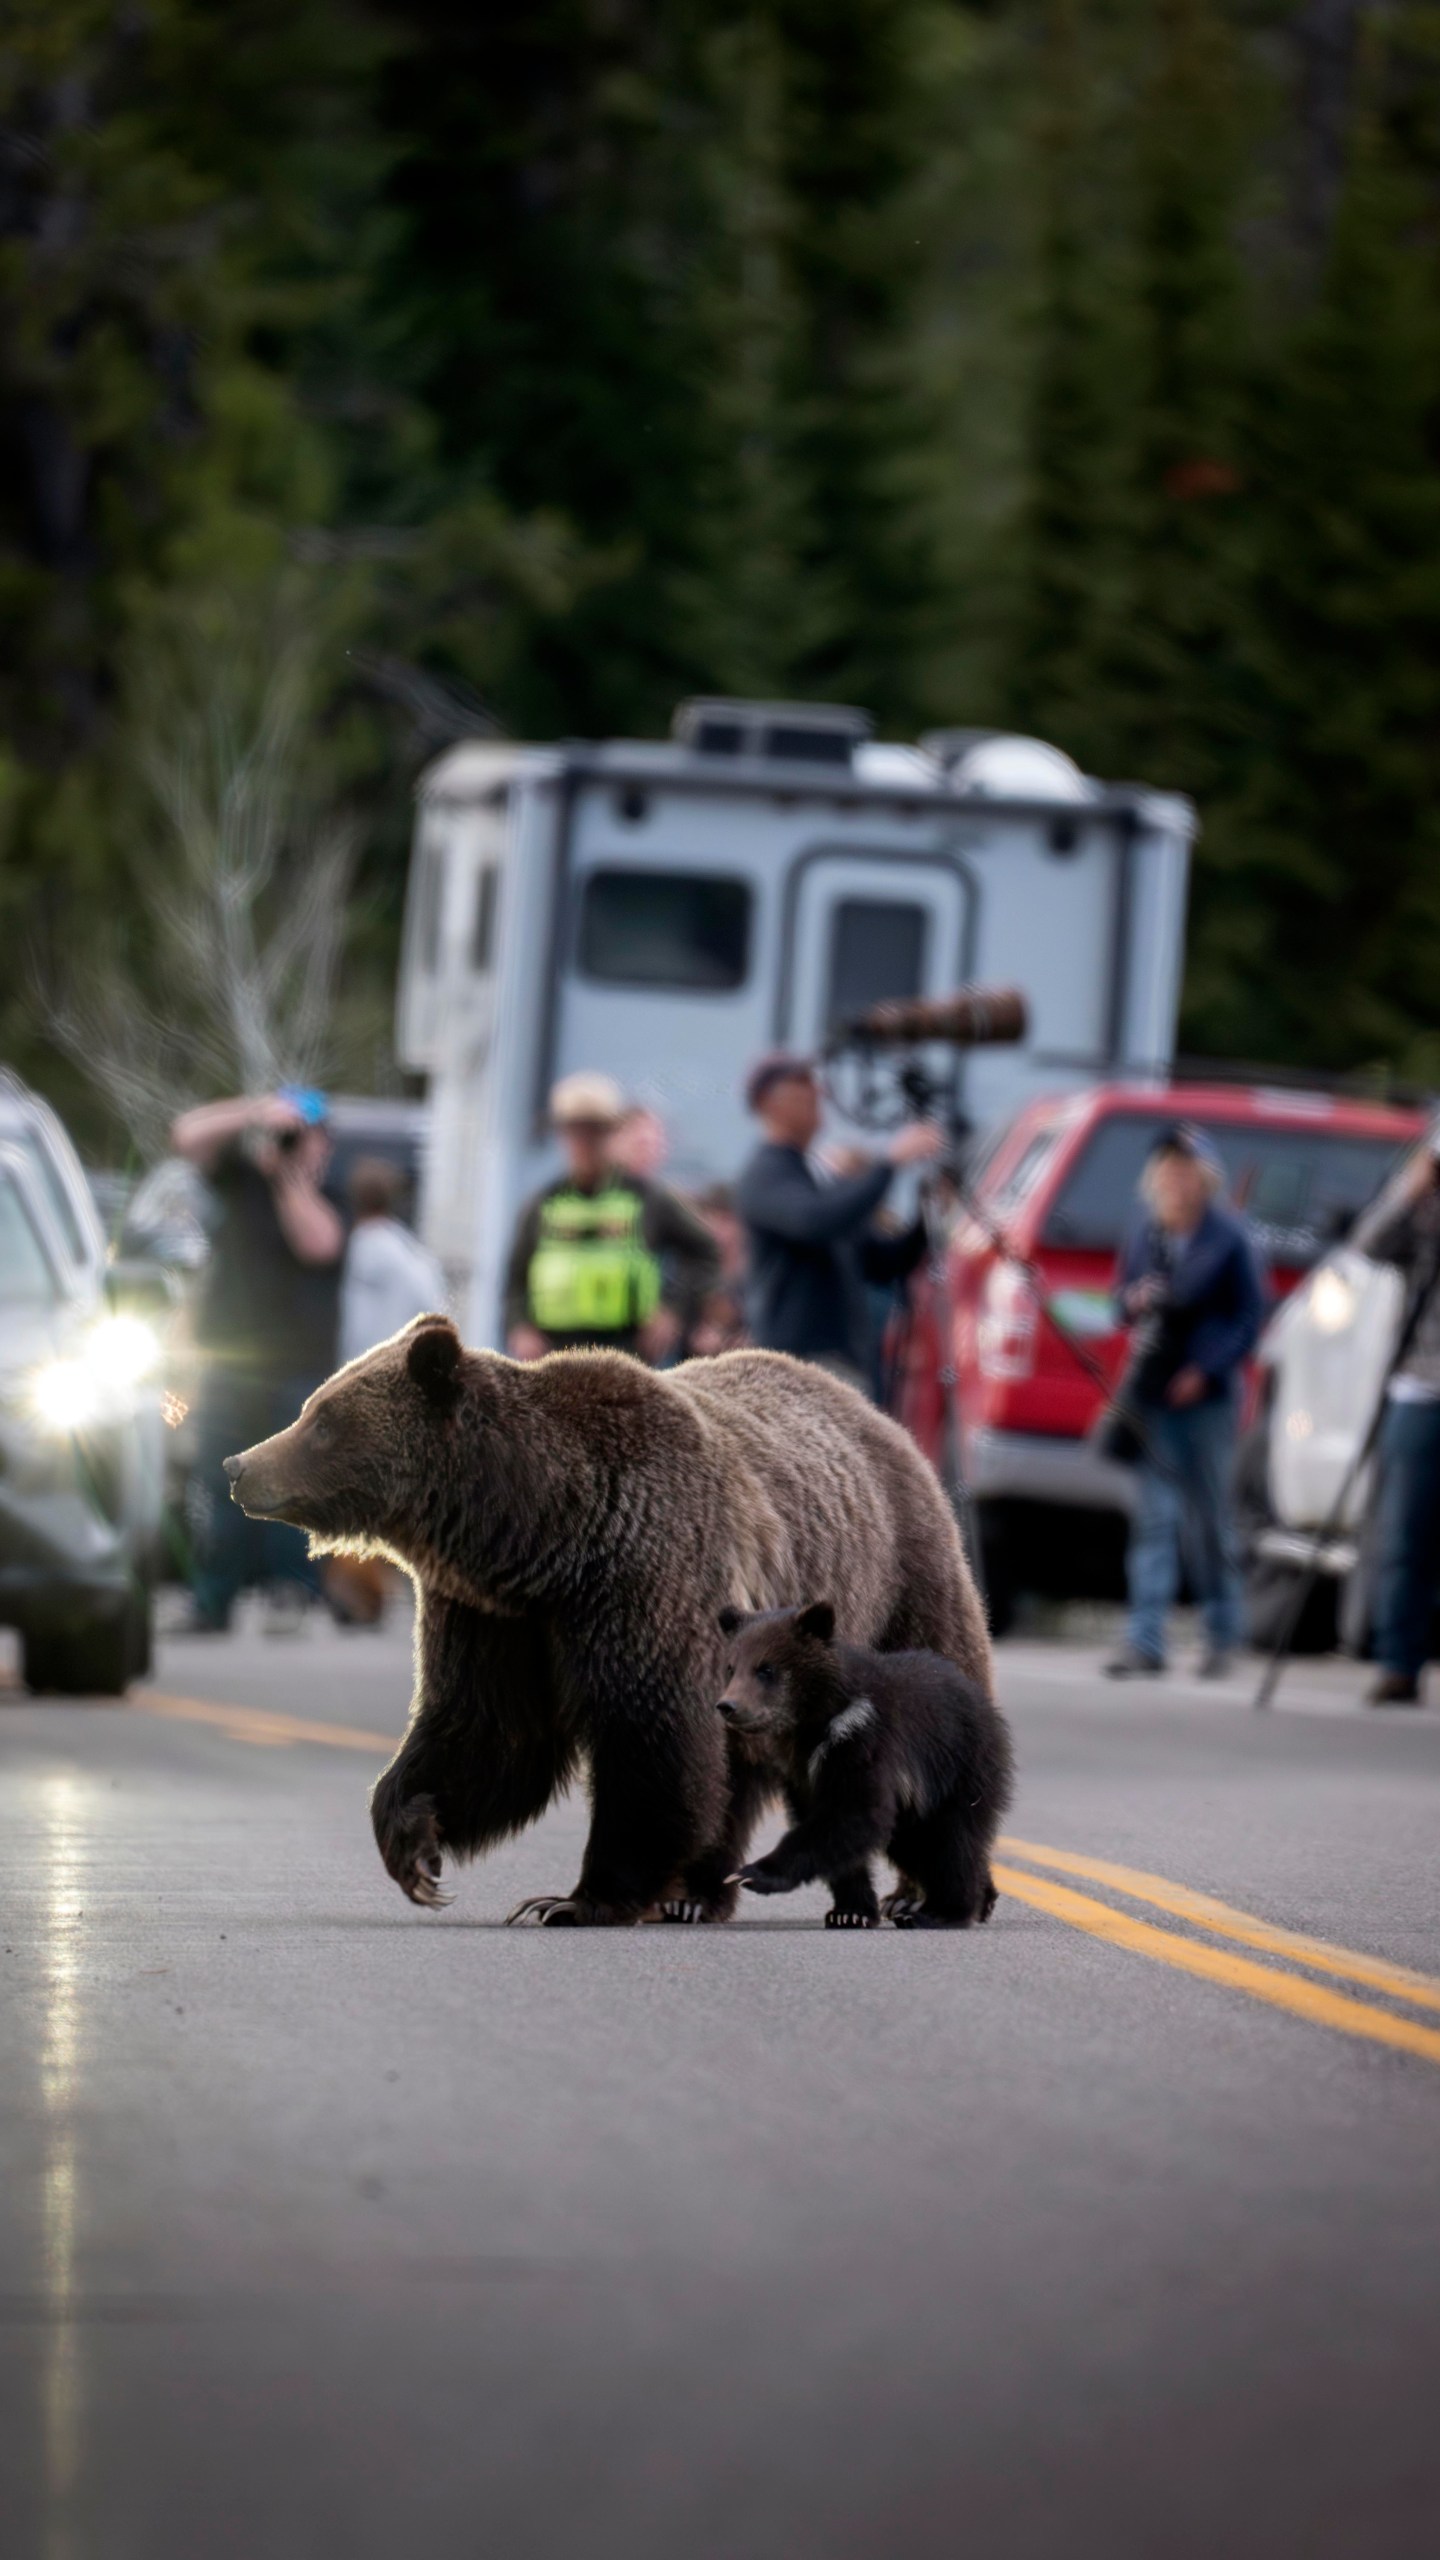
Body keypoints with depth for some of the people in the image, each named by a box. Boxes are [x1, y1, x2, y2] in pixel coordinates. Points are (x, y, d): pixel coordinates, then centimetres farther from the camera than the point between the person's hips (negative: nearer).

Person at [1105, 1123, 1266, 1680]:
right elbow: (1121, 1298, 17)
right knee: (1153, 1518, -1)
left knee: (1210, 1519, 4)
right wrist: (1133, 1303, -7)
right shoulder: (1142, 1236, 9)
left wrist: (1206, 1370, -12)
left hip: (1205, 1395, -3)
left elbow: (1249, 1315, -3)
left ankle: (1221, 1635, 16)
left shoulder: (1228, 1238, -4)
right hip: (1151, 1393, 3)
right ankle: (1145, 1640, -5)